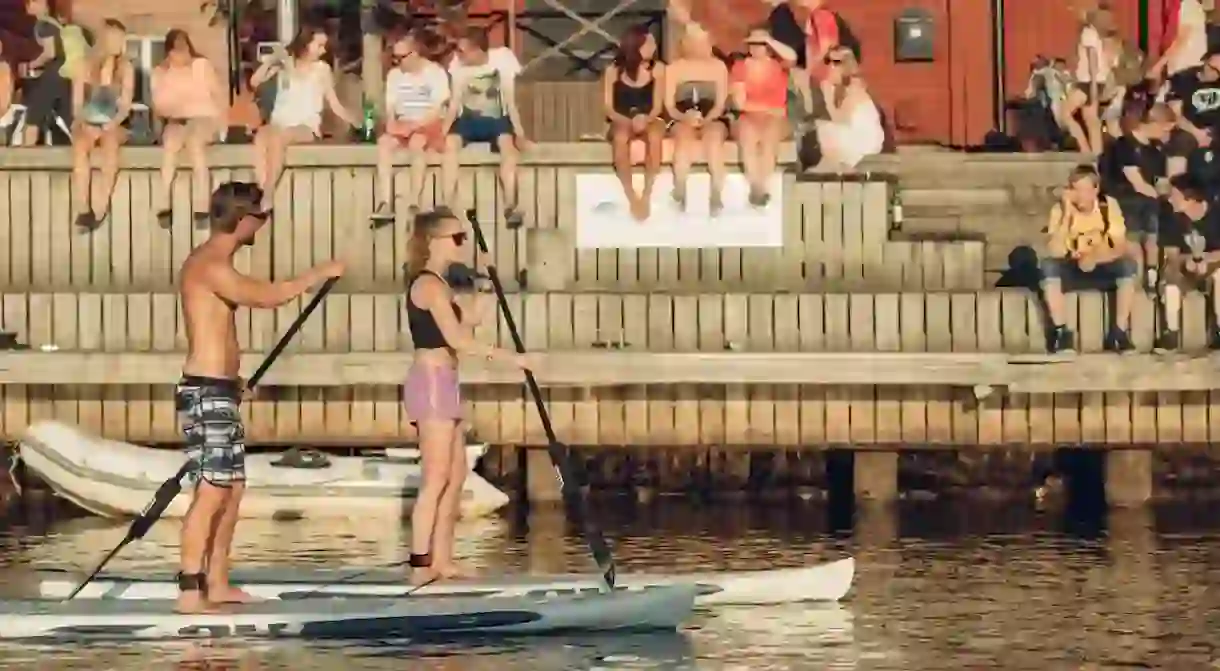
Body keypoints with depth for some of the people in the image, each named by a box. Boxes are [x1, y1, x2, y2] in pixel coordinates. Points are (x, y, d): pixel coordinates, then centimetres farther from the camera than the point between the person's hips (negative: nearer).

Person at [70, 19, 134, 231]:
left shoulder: (126, 67, 8)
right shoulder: (85, 66, 6)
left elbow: (126, 106, 4)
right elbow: (77, 104, 5)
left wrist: (112, 124, -13)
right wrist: (85, 124, -13)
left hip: (112, 125, 0)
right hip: (87, 124, 0)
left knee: (110, 144, -37)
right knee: (80, 146, -37)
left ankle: (100, 209, -38)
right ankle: (83, 210, -41)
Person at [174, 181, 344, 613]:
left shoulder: (210, 262, 16)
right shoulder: (212, 266, -16)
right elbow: (266, 297, -23)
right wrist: (320, 274, -11)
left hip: (219, 391, 11)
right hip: (208, 393, -11)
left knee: (233, 487, 13)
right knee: (212, 491, -12)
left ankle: (217, 583, 18)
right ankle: (190, 591, -14)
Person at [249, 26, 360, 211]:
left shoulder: (322, 69, 9)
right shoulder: (286, 63, 11)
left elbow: (335, 105, 9)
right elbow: (255, 82, 8)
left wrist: (356, 123, -4)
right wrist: (269, 62, -5)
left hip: (306, 126, -2)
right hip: (280, 123, 2)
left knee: (277, 138, -36)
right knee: (261, 136, -35)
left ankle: (267, 199, -35)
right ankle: (263, 195, -38)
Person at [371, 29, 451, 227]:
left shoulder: (435, 73, -5)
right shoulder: (394, 74, 10)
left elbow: (437, 111, -12)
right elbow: (390, 108, 7)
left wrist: (416, 125, -22)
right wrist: (392, 123, -14)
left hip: (429, 125, -4)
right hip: (403, 125, 4)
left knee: (417, 142, -38)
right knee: (384, 141, -27)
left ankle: (414, 205, -40)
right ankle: (385, 204, -36)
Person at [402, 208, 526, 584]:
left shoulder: (433, 284, 17)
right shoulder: (431, 284, -13)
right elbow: (456, 340, -20)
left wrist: (471, 318, 4)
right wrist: (508, 357, -18)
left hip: (441, 383, 10)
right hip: (432, 381, -10)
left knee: (456, 474, 11)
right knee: (437, 477, -10)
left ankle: (441, 560, 13)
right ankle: (421, 565, -11)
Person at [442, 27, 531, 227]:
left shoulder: (502, 58, -14)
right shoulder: (458, 63, -9)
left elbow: (510, 101, -12)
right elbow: (455, 103, -5)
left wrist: (520, 134, -19)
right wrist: (444, 128, -19)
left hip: (495, 119, -2)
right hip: (469, 119, 2)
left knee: (507, 141, -34)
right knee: (451, 141, -30)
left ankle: (510, 207, -36)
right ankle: (448, 207, -30)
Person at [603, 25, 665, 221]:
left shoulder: (657, 69, 0)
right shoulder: (613, 71, -4)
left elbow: (657, 106, 1)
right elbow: (608, 107, -2)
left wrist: (645, 119, -21)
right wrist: (629, 121, -20)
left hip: (648, 121, 1)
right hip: (622, 122, -1)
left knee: (655, 136, -36)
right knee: (620, 136, -38)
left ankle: (646, 196, -31)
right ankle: (632, 197, -33)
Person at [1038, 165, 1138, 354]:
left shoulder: (1109, 205, -12)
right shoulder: (1060, 209, -16)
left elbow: (1121, 248, -17)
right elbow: (1055, 253, -27)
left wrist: (1095, 258, -36)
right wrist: (1067, 215, -33)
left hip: (1101, 268, 1)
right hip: (1072, 269, -1)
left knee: (1128, 265, -29)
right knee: (1048, 265, -32)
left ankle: (1119, 332, -20)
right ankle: (1061, 332, -26)